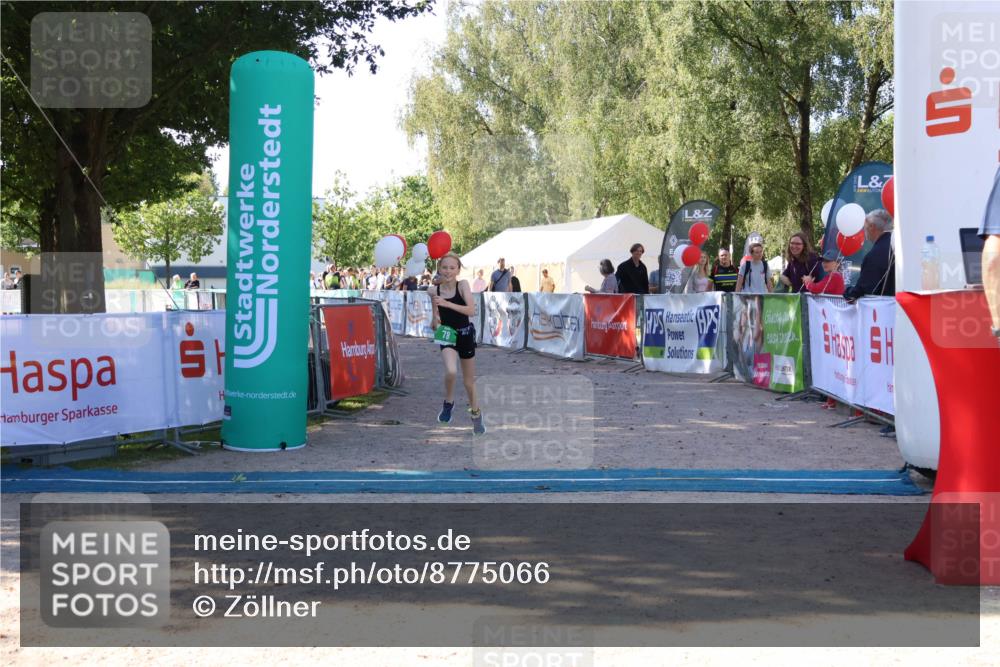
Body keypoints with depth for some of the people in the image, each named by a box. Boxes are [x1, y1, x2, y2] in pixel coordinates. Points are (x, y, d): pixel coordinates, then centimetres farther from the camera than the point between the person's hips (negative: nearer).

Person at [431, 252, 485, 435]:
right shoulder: (435, 291, -4)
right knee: (451, 371, -29)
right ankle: (448, 402, 0)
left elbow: (471, 310, -24)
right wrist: (434, 321, -17)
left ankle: (476, 414, 38)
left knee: (469, 380, 14)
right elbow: (435, 320, 7)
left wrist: (446, 303, -31)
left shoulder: (462, 284, -11)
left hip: (465, 335, 0)